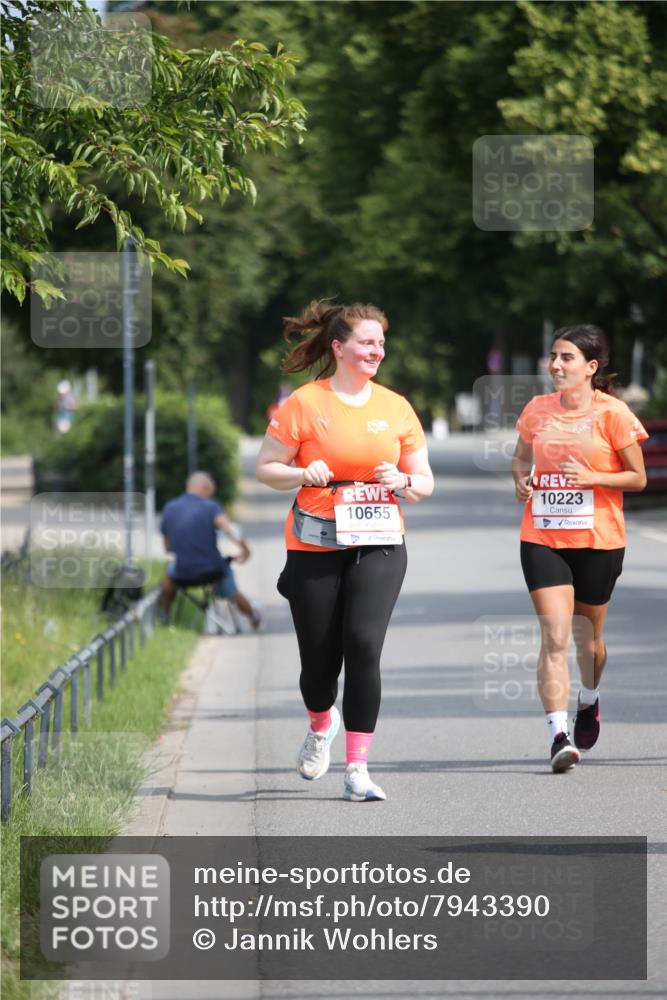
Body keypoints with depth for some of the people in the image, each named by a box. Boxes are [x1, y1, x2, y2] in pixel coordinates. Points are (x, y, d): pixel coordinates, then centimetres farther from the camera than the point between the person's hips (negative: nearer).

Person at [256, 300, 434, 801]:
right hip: (315, 547, -1)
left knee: (364, 644, -16)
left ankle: (357, 769, -11)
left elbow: (424, 483, 13)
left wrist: (403, 481, -9)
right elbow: (266, 468, 1)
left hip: (379, 544, 1)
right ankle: (321, 727, 40)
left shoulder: (396, 407, 7)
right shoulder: (304, 403, -2)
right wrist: (304, 474, -18)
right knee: (319, 657, 4)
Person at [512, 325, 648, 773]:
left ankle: (590, 700, 47)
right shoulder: (537, 409, 5)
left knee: (587, 634, 15)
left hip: (598, 541, -1)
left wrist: (592, 478, -18)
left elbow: (638, 478, -3)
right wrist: (522, 478, -1)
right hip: (542, 538, 2)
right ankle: (560, 735, -19)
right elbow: (522, 455, 22)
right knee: (555, 636, -13)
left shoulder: (612, 413, -7)